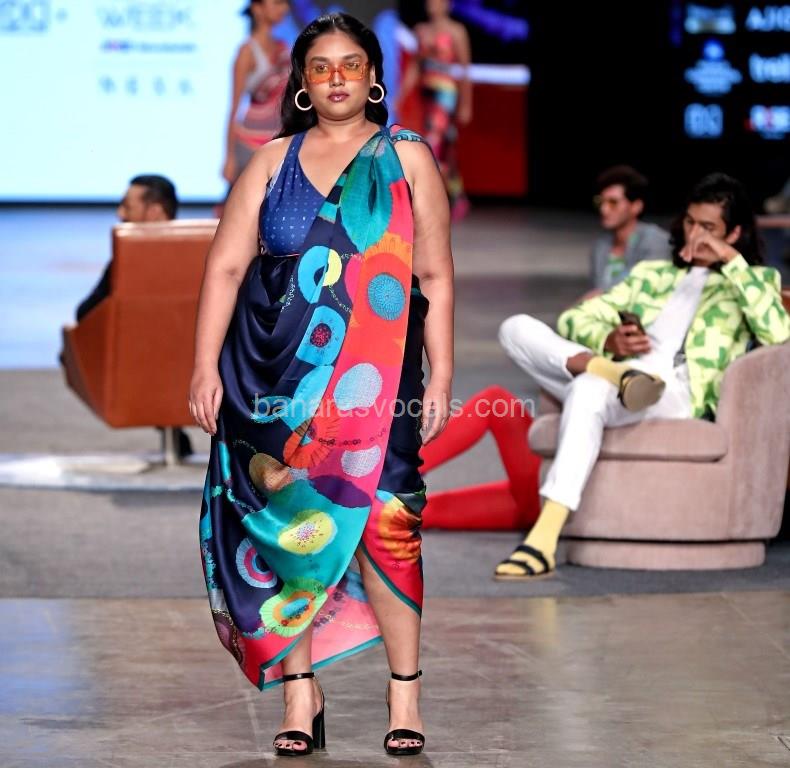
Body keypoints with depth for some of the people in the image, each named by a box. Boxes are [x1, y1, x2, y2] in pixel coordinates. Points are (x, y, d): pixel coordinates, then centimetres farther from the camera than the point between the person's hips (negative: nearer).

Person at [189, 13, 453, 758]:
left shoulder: (407, 158, 7)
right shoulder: (272, 161, 10)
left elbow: (435, 278, 5)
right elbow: (226, 266, 6)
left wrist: (441, 377, -1)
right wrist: (205, 365, -2)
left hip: (373, 383, -2)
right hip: (275, 377, 2)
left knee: (382, 526, -10)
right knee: (283, 526, 1)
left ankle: (404, 693, 1)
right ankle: (299, 695, 11)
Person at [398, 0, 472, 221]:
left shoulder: (456, 31, -3)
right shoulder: (422, 30, 13)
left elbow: (464, 70, -2)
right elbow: (415, 66, 16)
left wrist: (465, 105, -4)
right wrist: (401, 96, 9)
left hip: (446, 92, -6)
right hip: (427, 92, 6)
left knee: (432, 145, -17)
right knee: (445, 151, 12)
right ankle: (458, 198, 23)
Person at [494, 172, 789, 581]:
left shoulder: (756, 282, 20)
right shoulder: (651, 274, 32)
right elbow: (575, 319, 22)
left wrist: (732, 261, -4)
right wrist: (608, 340, -2)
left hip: (680, 397, -5)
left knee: (590, 390, -39)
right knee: (517, 328, -13)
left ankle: (544, 540, -49)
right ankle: (605, 370, -35)